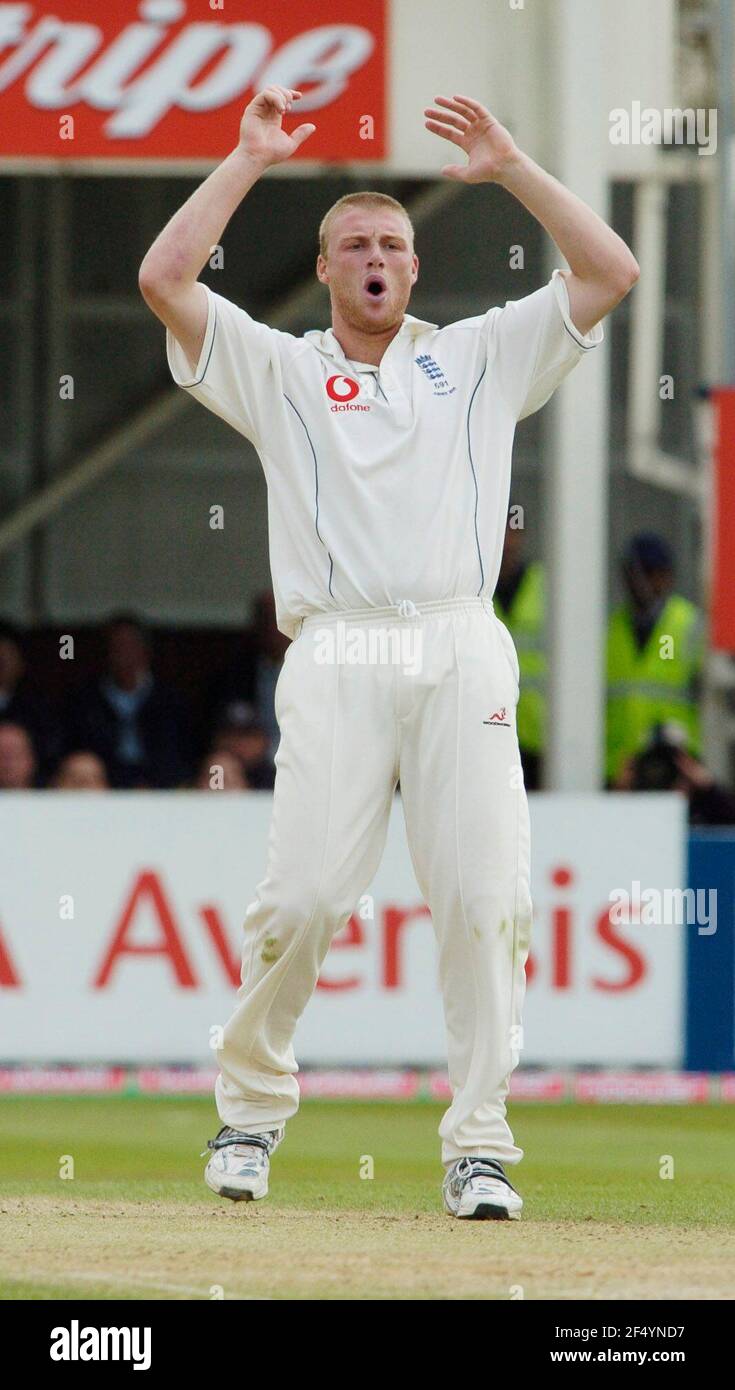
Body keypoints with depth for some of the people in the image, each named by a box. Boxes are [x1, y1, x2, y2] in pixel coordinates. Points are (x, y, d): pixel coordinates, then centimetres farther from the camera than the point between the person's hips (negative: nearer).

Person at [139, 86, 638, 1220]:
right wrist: (250, 160, 8)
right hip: (336, 654, -1)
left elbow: (611, 274, 15)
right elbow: (164, 281, 5)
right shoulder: (278, 370, 18)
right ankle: (251, 1110, 8)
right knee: (305, 893, -12)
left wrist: (510, 168, 12)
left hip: (463, 650, 1)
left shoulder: (477, 360, 22)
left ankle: (479, 1146, -5)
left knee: (483, 897, -9)